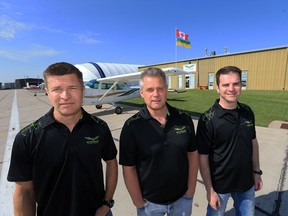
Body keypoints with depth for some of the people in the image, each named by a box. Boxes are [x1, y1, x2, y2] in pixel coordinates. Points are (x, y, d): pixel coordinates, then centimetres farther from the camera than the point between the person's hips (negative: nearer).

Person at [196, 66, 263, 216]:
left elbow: (253, 142, 7)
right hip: (220, 184, -4)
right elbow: (203, 157, -18)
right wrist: (210, 190, -14)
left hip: (246, 182, 5)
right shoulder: (208, 120, -23)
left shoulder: (247, 112, -6)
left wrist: (257, 171, 9)